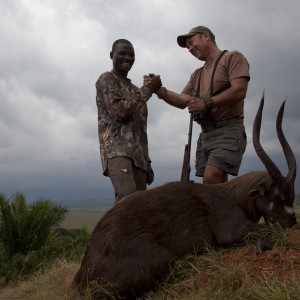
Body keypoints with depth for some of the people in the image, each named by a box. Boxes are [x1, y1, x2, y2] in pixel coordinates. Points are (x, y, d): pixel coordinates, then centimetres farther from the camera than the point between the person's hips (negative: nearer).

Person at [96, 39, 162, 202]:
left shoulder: (135, 90, 28)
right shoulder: (106, 79, 6)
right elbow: (119, 111, -11)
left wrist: (147, 164, 20)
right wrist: (148, 89, -3)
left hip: (137, 154, 8)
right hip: (117, 149, -7)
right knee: (127, 196, -30)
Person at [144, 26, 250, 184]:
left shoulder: (232, 57, 5)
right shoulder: (197, 74, 26)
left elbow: (239, 91, -10)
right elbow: (182, 101, 17)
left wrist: (206, 103, -18)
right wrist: (159, 90, 1)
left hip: (228, 131, -6)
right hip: (205, 134, 7)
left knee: (211, 179, -24)